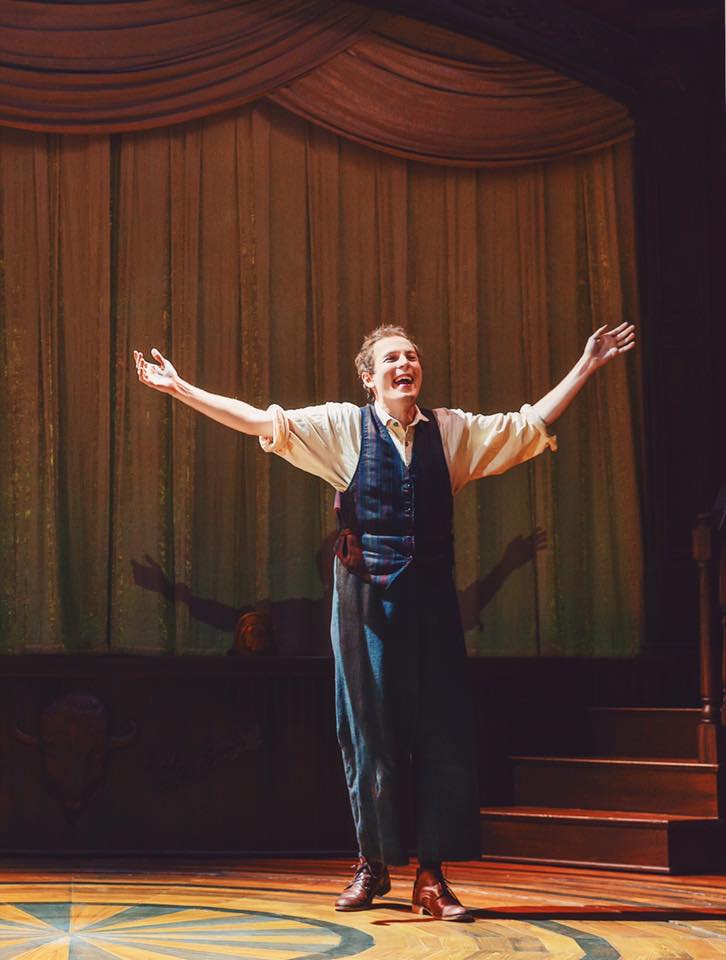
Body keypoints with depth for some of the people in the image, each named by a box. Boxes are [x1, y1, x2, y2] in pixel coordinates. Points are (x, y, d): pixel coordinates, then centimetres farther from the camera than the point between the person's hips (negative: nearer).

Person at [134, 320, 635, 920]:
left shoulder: (453, 431, 10)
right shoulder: (342, 428, 4)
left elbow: (534, 424, 14)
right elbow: (260, 421, -1)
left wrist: (587, 367, 13)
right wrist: (181, 389, -7)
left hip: (432, 599, 2)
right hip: (367, 596, -2)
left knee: (443, 734, -1)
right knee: (371, 734, 4)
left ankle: (432, 877, 6)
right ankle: (373, 866, 19)